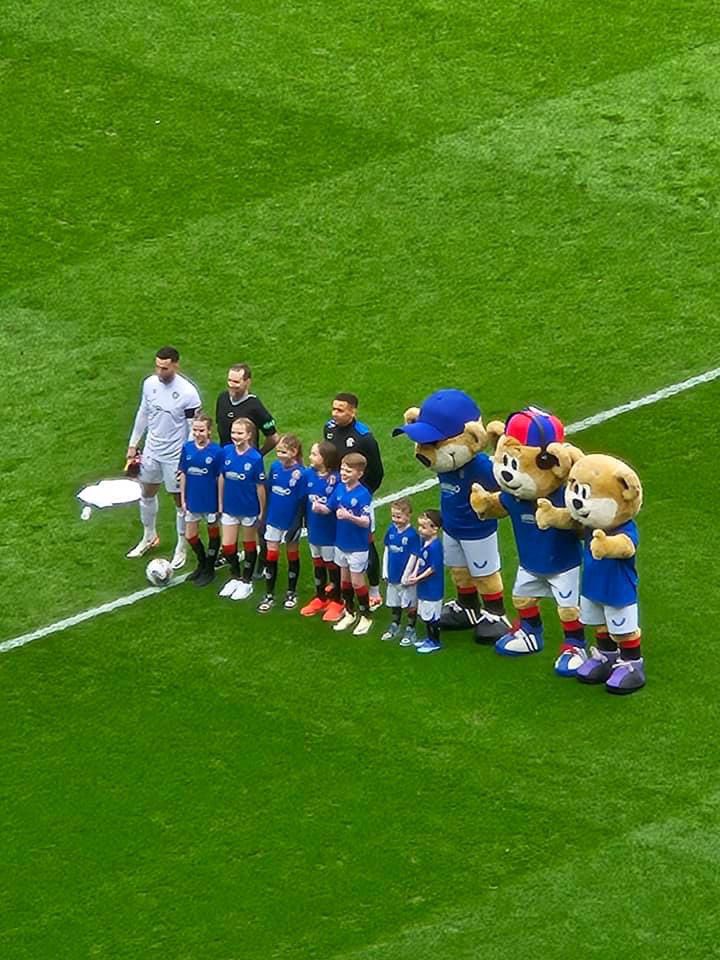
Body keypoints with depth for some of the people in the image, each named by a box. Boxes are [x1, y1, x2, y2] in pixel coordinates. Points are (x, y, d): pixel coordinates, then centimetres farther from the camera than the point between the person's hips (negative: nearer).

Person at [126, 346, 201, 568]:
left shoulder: (188, 392, -22)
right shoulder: (150, 384, -6)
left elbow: (194, 430, -15)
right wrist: (133, 444, 13)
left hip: (175, 456, -6)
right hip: (152, 450, 6)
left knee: (181, 502, 7)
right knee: (147, 494, 20)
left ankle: (181, 548, 24)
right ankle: (149, 537, 42)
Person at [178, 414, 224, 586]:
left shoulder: (216, 451, -17)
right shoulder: (187, 448, -6)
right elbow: (183, 474, 2)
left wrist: (221, 503, -9)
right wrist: (183, 499, 3)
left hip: (210, 501, -4)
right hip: (192, 500, 4)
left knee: (213, 534, 13)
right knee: (190, 536, 14)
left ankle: (209, 570, 29)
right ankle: (202, 564, 37)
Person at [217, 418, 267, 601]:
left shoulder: (255, 458, -18)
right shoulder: (226, 452, -8)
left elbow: (260, 486, -11)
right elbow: (222, 478, 3)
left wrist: (262, 512, -7)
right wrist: (220, 503, 5)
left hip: (249, 509, -3)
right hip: (230, 508, 4)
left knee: (249, 545, 14)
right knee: (227, 546, 8)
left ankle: (247, 582, 28)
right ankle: (235, 577, 31)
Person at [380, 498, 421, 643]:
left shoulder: (412, 535, -20)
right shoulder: (391, 530, -1)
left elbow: (413, 556, -17)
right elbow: (386, 551, 8)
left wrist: (406, 576, -15)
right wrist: (385, 571, 7)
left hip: (405, 577, -6)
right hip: (393, 575, 6)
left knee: (410, 604, 7)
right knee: (394, 603, 20)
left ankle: (410, 630, 20)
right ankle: (395, 627, 37)